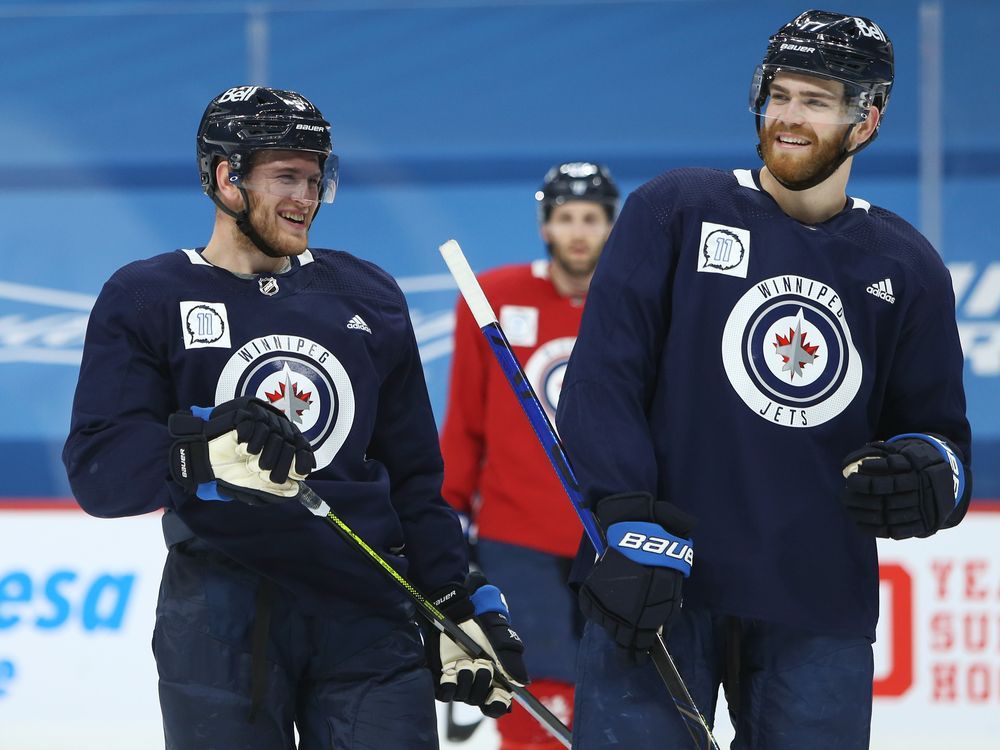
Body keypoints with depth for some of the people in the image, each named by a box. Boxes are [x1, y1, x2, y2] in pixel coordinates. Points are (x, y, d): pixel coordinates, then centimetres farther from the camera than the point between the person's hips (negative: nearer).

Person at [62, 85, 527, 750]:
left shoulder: (368, 295, 16)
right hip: (220, 617, -2)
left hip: (367, 615, 3)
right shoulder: (144, 300, 4)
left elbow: (412, 473, 19)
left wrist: (461, 605, 10)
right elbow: (98, 470, -8)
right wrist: (206, 454, -27)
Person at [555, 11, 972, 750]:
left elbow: (939, 432, 15)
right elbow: (605, 373, -4)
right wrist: (630, 525, -16)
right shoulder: (674, 211, 3)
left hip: (821, 617, 3)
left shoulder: (906, 268, 12)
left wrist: (931, 474, -10)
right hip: (660, 585, -3)